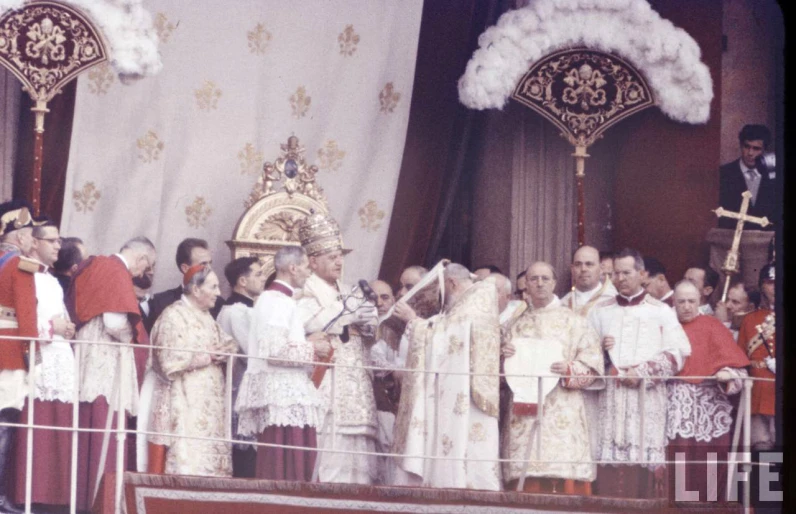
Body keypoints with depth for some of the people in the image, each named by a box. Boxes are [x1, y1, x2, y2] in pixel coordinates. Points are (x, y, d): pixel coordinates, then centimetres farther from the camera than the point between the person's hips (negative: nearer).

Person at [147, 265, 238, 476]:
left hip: (209, 407, 8)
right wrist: (209, 356, -8)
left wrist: (225, 351, -3)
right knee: (186, 466, -14)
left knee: (209, 466, 0)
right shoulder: (174, 316, -7)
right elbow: (171, 363, -16)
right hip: (184, 407, -8)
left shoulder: (206, 317, 19)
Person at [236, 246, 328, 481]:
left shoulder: (275, 299, 19)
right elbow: (275, 351, -21)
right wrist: (311, 348, -10)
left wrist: (306, 341, 15)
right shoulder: (277, 301, -12)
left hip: (285, 391, 10)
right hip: (281, 392, -10)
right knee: (284, 466, -12)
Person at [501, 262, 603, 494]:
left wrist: (569, 370, -17)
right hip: (523, 415, 3)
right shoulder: (517, 326, 19)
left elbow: (593, 366, 2)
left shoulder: (574, 322, 10)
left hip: (562, 413, -3)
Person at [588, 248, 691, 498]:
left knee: (646, 458, -10)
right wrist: (599, 348, -6)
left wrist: (642, 372, -11)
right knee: (611, 462, -6)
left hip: (647, 396, -2)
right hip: (610, 398, 2)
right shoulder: (600, 312, 17)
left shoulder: (660, 311, 8)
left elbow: (677, 353, -1)